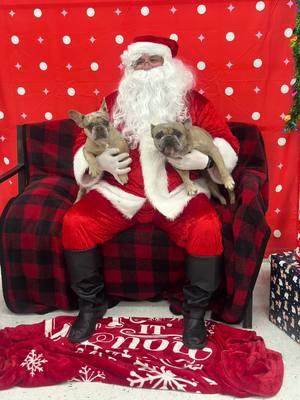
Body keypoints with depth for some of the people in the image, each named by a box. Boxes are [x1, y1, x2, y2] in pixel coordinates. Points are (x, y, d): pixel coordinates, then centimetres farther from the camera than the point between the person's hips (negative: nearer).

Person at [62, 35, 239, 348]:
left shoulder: (192, 101, 6)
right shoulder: (113, 102, 10)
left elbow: (228, 143, 4)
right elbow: (83, 143, 12)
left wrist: (204, 159, -17)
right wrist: (98, 159, -11)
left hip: (178, 193, -1)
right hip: (119, 192, 2)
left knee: (207, 229, -29)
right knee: (75, 223, -20)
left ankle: (195, 311, -4)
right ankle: (91, 304, 3)